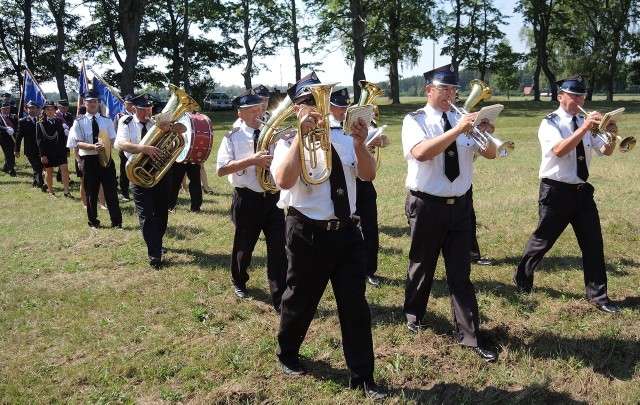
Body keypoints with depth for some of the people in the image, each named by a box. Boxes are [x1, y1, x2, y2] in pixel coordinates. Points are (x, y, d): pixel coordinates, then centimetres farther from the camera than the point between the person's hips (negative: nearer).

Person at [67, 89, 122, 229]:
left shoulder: (107, 121, 6)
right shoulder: (79, 122, 0)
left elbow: (112, 140, 1)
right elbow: (78, 143, -6)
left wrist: (105, 147, -20)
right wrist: (93, 147, -24)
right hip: (89, 160, -1)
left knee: (111, 192, 0)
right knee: (91, 193, 9)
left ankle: (116, 222, 5)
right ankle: (93, 222, 22)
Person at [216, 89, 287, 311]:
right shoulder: (233, 138, -3)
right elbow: (222, 169, -15)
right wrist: (252, 160, -24)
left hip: (272, 197, 2)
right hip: (247, 199, -1)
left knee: (278, 248, -4)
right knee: (244, 245, 17)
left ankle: (280, 298, 2)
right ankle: (239, 282, 45)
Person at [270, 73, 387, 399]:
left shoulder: (342, 140, 7)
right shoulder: (288, 145, -5)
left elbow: (368, 175, 0)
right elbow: (284, 180, -24)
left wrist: (360, 143, -17)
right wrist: (302, 134, -24)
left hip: (346, 232, 4)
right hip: (308, 234, -4)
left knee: (355, 305, 6)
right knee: (300, 301, 12)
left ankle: (362, 377, 17)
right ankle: (287, 355, 40)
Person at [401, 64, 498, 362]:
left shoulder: (462, 119, 6)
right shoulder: (414, 120, -7)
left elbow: (490, 154, 2)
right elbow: (421, 152, -27)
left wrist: (487, 135, -19)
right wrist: (458, 130, -31)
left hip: (459, 205, 4)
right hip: (426, 205, -3)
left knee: (460, 272, 7)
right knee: (422, 266, 13)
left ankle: (469, 335, 14)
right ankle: (413, 315, 38)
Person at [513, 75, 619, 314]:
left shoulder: (586, 122, 8)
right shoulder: (550, 123, -10)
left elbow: (605, 152, 5)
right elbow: (559, 150, -28)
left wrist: (611, 136, -16)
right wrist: (585, 128, -34)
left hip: (582, 191, 6)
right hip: (556, 191, -6)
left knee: (593, 242, 4)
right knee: (543, 240, 6)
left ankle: (597, 296, 13)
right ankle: (522, 279, 28)